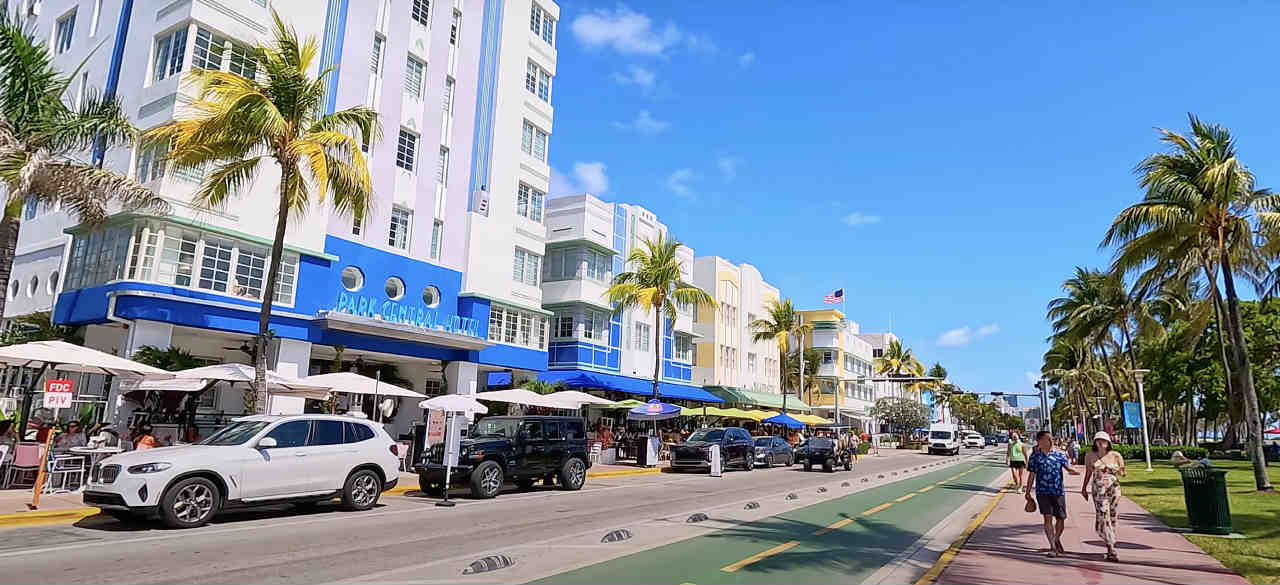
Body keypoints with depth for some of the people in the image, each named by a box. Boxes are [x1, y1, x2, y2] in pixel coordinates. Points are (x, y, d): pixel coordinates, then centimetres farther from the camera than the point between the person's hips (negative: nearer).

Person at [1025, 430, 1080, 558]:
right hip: (1043, 491, -2)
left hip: (1059, 491, 2)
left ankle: (1057, 540, 36)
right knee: (1048, 517, -8)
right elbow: (1031, 475, 5)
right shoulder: (1035, 456, 1)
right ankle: (1052, 547, -1)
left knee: (1061, 518, 8)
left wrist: (1074, 471, -26)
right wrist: (1028, 492, 5)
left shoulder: (1059, 455, 7)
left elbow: (1068, 467, -1)